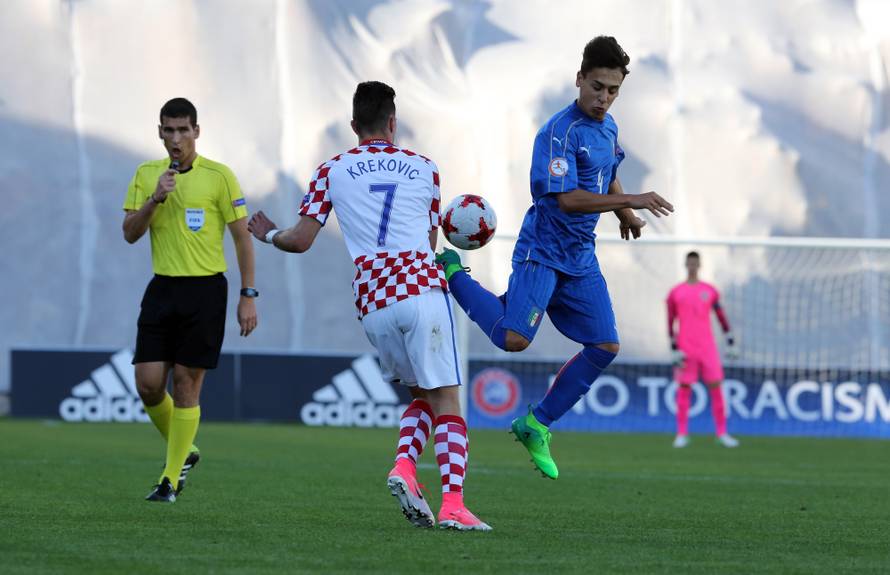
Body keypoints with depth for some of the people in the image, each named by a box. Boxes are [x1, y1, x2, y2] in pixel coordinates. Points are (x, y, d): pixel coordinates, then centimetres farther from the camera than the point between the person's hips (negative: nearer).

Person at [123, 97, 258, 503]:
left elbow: (242, 237, -2)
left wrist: (248, 296, -5)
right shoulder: (146, 175, 8)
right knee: (148, 383, -3)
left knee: (186, 385, -4)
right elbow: (130, 233, 3)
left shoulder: (219, 176, -5)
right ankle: (184, 452, 22)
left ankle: (171, 479, 4)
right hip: (162, 288, 4)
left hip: (204, 290, -4)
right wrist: (155, 199, -14)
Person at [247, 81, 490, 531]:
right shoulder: (424, 168, 13)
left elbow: (301, 239, 7)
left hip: (372, 303, 2)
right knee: (446, 400, -3)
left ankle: (404, 467, -6)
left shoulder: (332, 171, 11)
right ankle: (452, 505, -18)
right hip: (422, 287, -2)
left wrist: (269, 235, 27)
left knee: (421, 395, 20)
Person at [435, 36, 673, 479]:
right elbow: (567, 199, -27)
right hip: (542, 251, -8)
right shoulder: (561, 132, -18)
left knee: (605, 346, 1)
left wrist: (625, 213, 14)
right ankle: (453, 275, 5)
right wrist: (630, 201, -29)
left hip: (581, 258, 8)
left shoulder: (608, 127, 9)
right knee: (514, 339, -21)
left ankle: (536, 426, 13)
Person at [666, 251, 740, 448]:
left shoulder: (710, 291, 9)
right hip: (686, 349, -1)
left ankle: (722, 433, 2)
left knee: (716, 387, -3)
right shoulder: (675, 293, 5)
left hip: (708, 348, 1)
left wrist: (730, 342, 7)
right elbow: (670, 322, 4)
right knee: (684, 389, -3)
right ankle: (682, 434, 2)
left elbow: (721, 317, 13)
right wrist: (675, 349, -4)